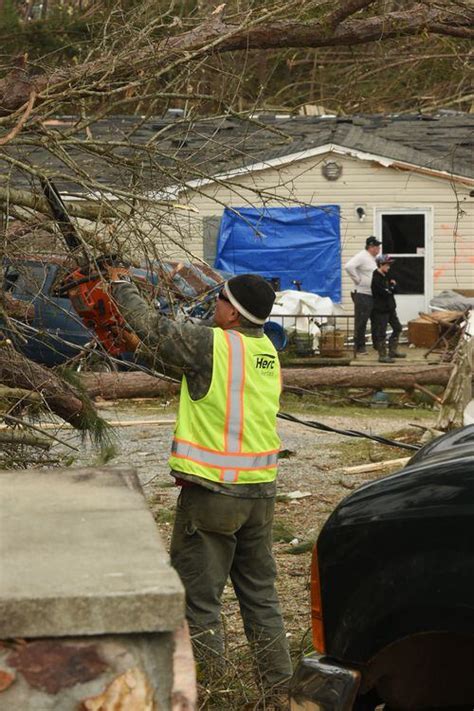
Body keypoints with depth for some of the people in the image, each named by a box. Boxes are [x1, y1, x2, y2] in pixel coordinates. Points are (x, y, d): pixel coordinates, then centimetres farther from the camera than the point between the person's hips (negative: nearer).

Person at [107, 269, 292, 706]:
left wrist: (121, 285, 13)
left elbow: (152, 327, -3)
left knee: (199, 599, 3)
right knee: (260, 594, 16)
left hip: (212, 493, -7)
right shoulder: (267, 351, 7)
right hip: (261, 490, 7)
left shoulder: (213, 345, -15)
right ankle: (280, 689, 21)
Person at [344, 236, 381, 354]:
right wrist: (358, 279, -20)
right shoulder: (362, 256, -12)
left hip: (374, 295, 9)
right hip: (363, 295, -9)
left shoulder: (373, 258, 16)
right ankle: (359, 347, 3)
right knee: (361, 322, -3)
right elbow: (349, 266, -27)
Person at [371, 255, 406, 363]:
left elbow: (393, 289, 12)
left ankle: (393, 351, 24)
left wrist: (393, 285, -10)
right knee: (381, 333, -4)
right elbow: (385, 292, -23)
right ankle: (382, 356, 0)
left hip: (390, 307, 10)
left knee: (397, 328, 15)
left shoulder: (385, 276, 13)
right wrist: (392, 286, -5)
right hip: (381, 309, -10)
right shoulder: (376, 278, -17)